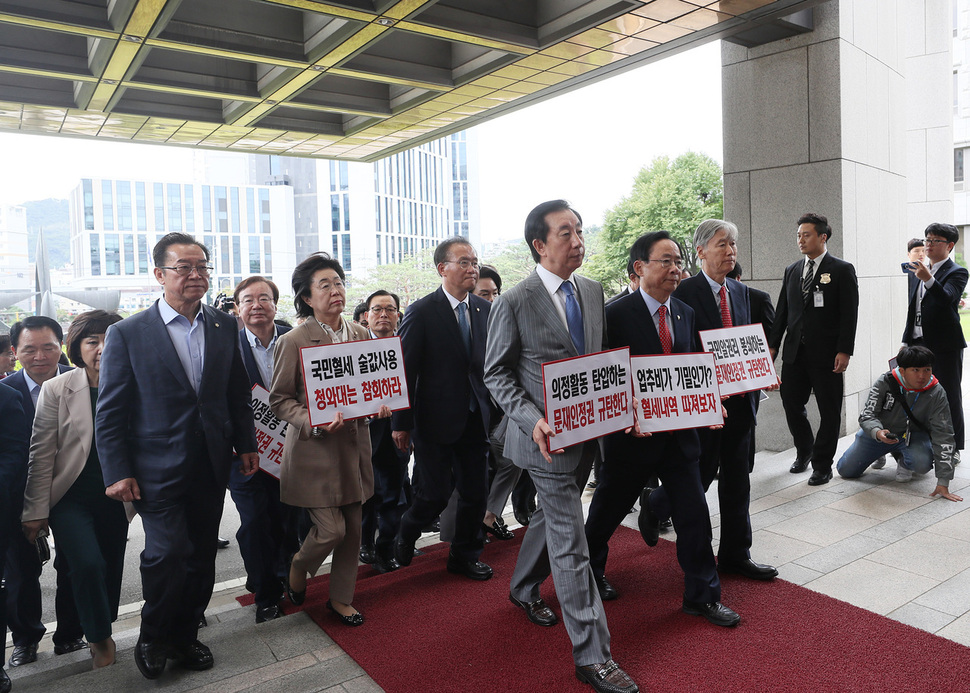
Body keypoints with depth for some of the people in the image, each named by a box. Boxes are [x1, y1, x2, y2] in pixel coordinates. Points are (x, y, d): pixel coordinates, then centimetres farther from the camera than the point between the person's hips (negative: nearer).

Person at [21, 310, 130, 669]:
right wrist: (36, 511, -4)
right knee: (88, 563, -16)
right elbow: (41, 455, -6)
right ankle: (99, 638, 10)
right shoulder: (56, 389, -9)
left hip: (115, 500, 2)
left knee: (111, 568, 12)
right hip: (71, 499, -2)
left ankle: (102, 631, 39)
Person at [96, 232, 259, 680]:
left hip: (212, 469, 4)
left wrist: (246, 444, 8)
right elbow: (110, 412, -4)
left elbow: (238, 394, 11)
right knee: (167, 553, -10)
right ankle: (152, 639, 18)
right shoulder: (127, 334, -5)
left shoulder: (225, 327, 5)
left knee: (201, 558, 12)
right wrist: (117, 472, -7)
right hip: (159, 471, -4)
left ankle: (184, 636, 32)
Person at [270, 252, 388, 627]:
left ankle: (341, 598, 31)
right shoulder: (293, 342, -9)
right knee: (331, 529, -5)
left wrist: (379, 405, -4)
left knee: (353, 528, 11)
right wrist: (313, 423, -21)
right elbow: (279, 399, -5)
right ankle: (298, 567, 30)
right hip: (315, 449, -5)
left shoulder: (360, 334, 6)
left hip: (354, 444, 5)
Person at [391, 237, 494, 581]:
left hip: (475, 418, 5)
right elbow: (405, 370, -9)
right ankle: (405, 537, 34)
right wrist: (401, 423, -10)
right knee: (435, 494, 2)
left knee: (476, 492, 12)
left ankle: (464, 556, 33)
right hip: (436, 420, -5)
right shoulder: (421, 312, -9)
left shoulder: (485, 309, 6)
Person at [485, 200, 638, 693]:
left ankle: (523, 589, 50)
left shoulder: (593, 291, 5)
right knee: (570, 542, -2)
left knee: (551, 515, 25)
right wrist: (532, 420, -22)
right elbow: (496, 374, -8)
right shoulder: (514, 303, -14)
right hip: (547, 436, -7)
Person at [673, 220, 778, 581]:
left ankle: (736, 554, 25)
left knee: (737, 479, 12)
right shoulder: (685, 292, -12)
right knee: (701, 474, 4)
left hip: (739, 398, 7)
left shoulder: (741, 291, 12)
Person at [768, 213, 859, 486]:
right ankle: (804, 451, 32)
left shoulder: (842, 270, -3)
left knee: (829, 412, 4)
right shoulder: (792, 270, 12)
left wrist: (844, 351, -15)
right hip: (795, 352, 5)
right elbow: (782, 311, 13)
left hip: (827, 354, -4)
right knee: (791, 403, 8)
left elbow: (849, 314, -8)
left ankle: (822, 465, 16)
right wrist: (772, 345, 7)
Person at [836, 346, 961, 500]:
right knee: (846, 471, 0)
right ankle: (880, 453, 31)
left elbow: (943, 435, -23)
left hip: (913, 435, -1)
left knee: (923, 464, -35)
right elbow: (867, 415, -21)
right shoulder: (884, 382, -22)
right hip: (879, 431, 1)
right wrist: (877, 432, -48)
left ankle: (905, 463, 6)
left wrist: (943, 483, -29)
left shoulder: (937, 393, -21)